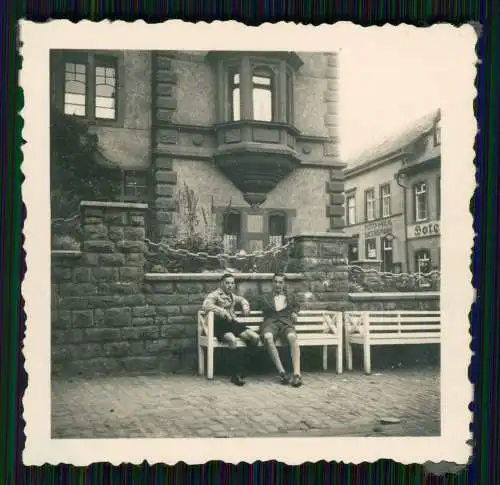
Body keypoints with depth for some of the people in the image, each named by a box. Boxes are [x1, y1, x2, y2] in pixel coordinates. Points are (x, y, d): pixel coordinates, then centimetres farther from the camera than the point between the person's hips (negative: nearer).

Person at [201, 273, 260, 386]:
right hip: (220, 324, -7)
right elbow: (205, 306, -20)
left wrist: (245, 306, 19)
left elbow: (243, 300, 42)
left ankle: (241, 368, -12)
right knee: (233, 340, -38)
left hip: (233, 323, 7)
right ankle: (236, 374, -26)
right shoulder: (215, 295, -1)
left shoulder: (233, 296, 21)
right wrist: (223, 312, -24)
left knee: (255, 337, -16)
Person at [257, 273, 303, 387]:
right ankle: (282, 372, -41)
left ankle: (297, 374, -45)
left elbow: (297, 306, 41)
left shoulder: (291, 297, 25)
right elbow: (259, 309, 31)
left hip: (286, 323, 1)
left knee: (292, 337, -38)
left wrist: (294, 313, 22)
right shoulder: (264, 298, 22)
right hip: (270, 323, 0)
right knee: (268, 337, -40)